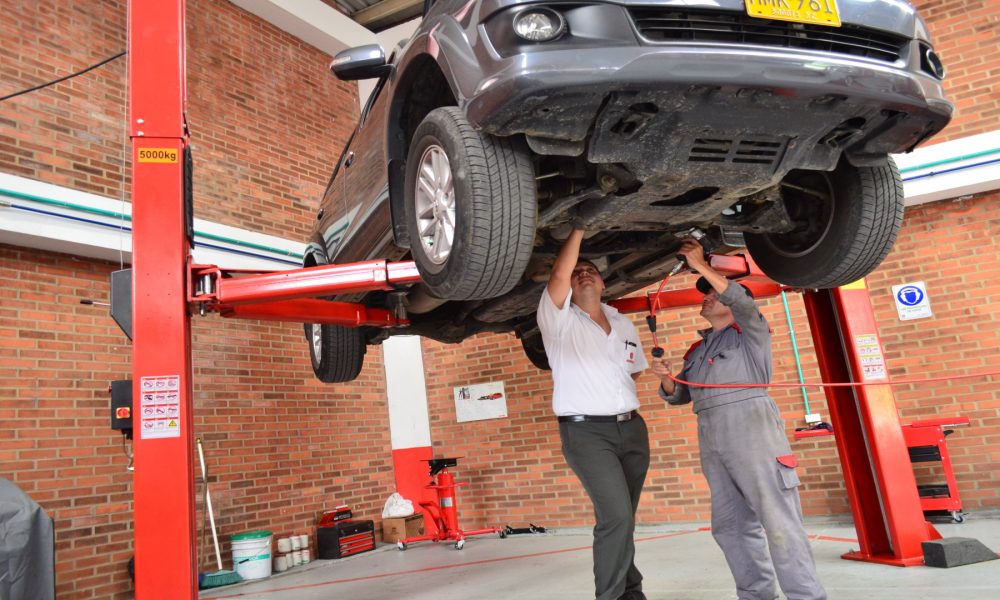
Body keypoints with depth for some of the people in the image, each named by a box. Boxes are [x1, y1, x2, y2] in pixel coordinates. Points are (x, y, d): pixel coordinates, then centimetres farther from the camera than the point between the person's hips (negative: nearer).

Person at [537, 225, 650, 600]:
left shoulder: (624, 325, 15)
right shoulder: (560, 320, -3)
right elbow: (558, 276, -21)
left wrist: (618, 397, 10)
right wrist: (579, 229, -15)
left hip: (632, 428, 6)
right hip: (586, 432, -5)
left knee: (623, 519, 12)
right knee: (616, 515, -16)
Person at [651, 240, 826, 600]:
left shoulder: (750, 332, 9)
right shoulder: (696, 351, 25)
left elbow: (742, 301, -13)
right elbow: (679, 396, 22)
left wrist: (701, 266, -10)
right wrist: (666, 379, -1)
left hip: (750, 427, -7)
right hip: (711, 439, 7)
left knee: (778, 518, -9)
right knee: (730, 525, 7)